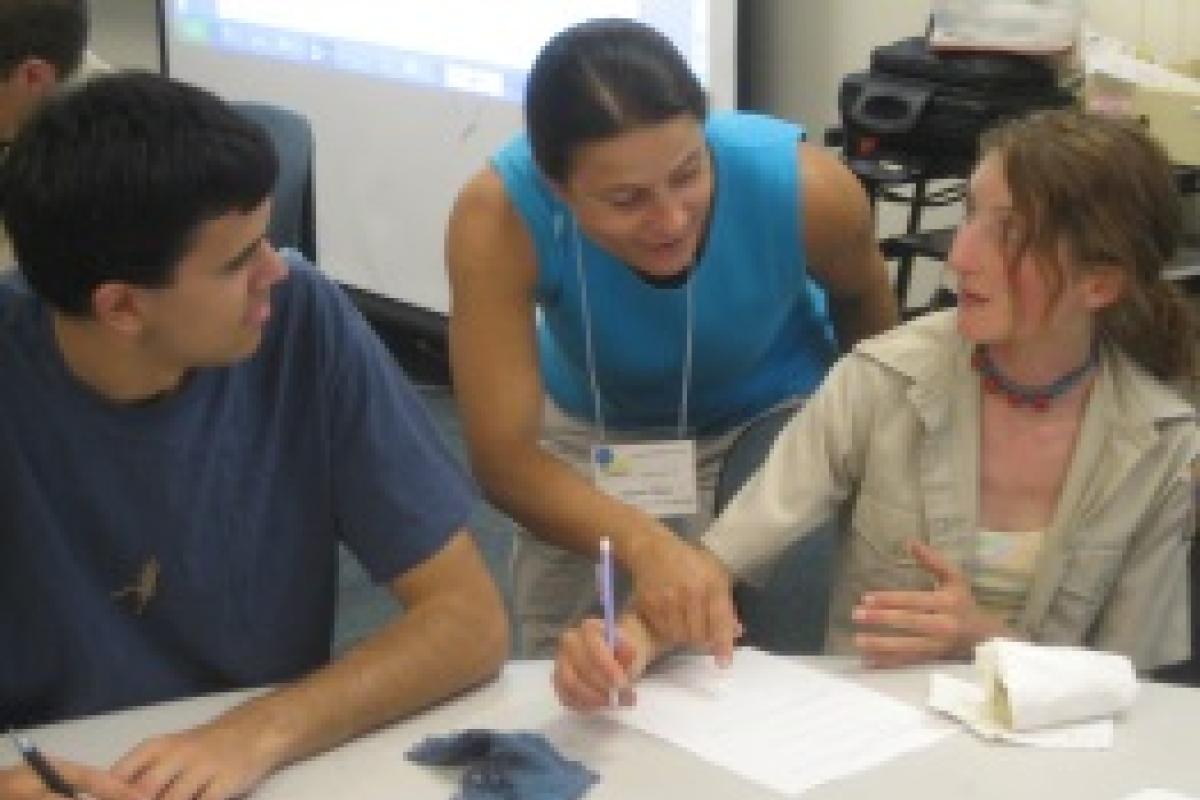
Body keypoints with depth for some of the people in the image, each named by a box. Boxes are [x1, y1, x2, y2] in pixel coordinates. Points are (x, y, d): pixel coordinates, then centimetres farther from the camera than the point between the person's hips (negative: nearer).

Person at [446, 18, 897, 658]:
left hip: (771, 420, 0)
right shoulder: (499, 215, -38)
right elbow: (503, 456, -38)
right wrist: (642, 544, -56)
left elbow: (863, 300, -9)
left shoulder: (806, 189, -34)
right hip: (589, 431, 1)